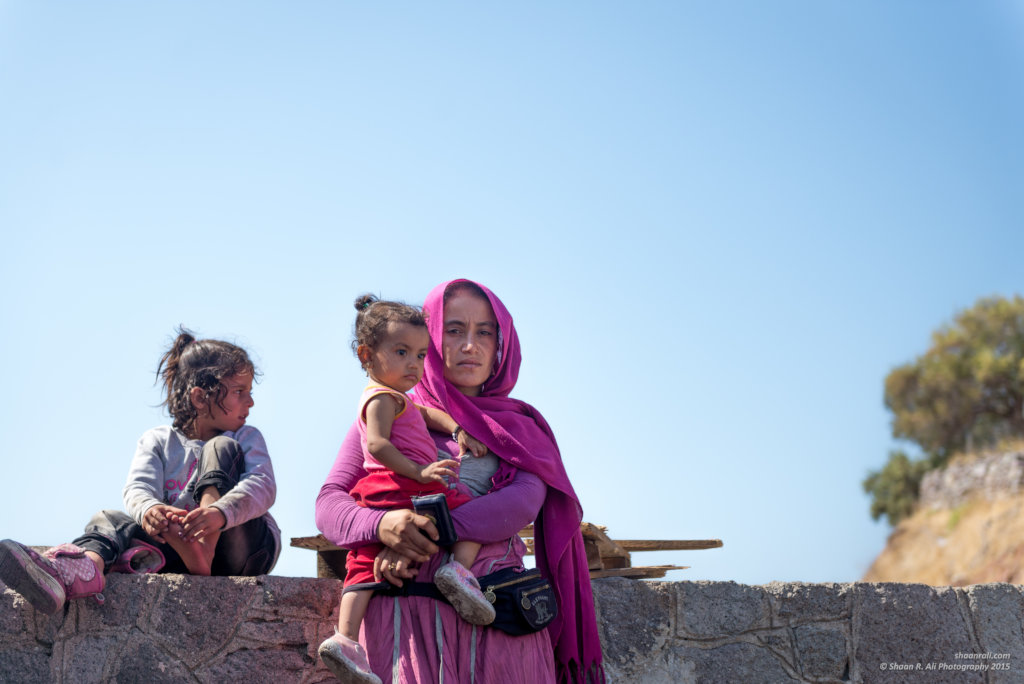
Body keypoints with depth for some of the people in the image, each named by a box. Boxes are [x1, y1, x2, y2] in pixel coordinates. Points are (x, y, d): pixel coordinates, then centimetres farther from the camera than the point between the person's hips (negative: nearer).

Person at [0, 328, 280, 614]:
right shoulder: (158, 441, 13)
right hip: (179, 548, 2)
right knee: (111, 519, -19)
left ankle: (203, 549, -39)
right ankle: (87, 565, -55)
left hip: (243, 542, -1)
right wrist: (148, 510, -34)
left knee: (221, 448, -14)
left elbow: (263, 486, -11)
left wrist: (220, 512, -34)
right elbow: (139, 488, -7)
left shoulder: (247, 438, 11)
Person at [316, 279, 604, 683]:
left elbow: (525, 502, -5)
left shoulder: (520, 426, 15)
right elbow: (329, 503, 4)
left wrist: (429, 532, -17)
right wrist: (381, 525, -19)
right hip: (405, 613, -1)